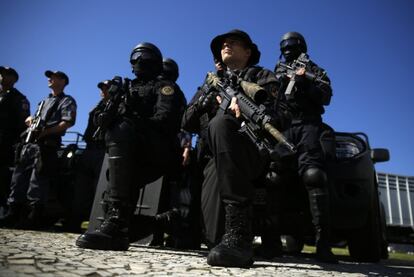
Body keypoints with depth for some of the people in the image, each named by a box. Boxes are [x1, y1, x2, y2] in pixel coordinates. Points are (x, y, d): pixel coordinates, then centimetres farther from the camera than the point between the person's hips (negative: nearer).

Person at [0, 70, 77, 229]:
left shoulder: (67, 101, 4)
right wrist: (30, 119, 10)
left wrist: (45, 132, -18)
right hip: (30, 143, 8)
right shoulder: (45, 101, 30)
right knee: (18, 177, 5)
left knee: (38, 182, -11)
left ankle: (34, 218, -7)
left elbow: (68, 122, -12)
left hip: (47, 144, -8)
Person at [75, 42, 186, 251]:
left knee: (121, 131, -32)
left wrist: (131, 124, -19)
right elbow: (115, 114, 19)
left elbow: (165, 120, -7)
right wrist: (107, 115, -6)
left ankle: (116, 223, -41)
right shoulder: (128, 87, 30)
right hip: (131, 154, 5)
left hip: (158, 150, -5)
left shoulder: (165, 87, 11)